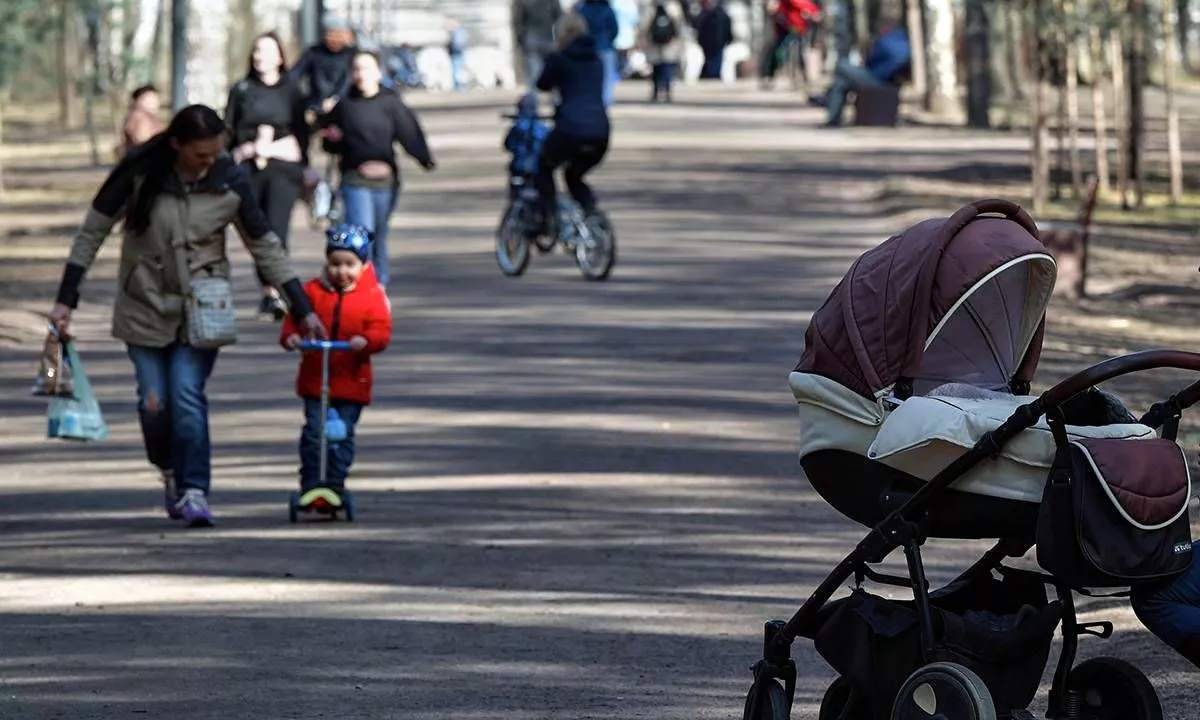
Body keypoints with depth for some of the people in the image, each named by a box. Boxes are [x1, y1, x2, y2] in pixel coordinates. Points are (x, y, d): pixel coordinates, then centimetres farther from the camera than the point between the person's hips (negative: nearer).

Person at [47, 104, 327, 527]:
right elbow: (93, 232, -4)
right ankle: (170, 472, 26)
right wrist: (66, 300, -7)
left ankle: (194, 491, -9)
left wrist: (303, 310, -1)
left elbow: (264, 246, 1)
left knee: (187, 395, -15)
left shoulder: (229, 182, -9)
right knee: (154, 402, -2)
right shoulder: (138, 174, -13)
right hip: (145, 305, 0)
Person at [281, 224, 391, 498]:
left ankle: (335, 483, 12)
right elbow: (294, 319, 3)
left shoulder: (372, 295, -1)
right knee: (314, 432, -4)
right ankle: (310, 484, 3)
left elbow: (381, 331, -8)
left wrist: (366, 340, -30)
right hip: (315, 380, 1)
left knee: (343, 435, 2)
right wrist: (290, 336, -20)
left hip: (352, 381, -1)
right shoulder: (313, 291, 3)